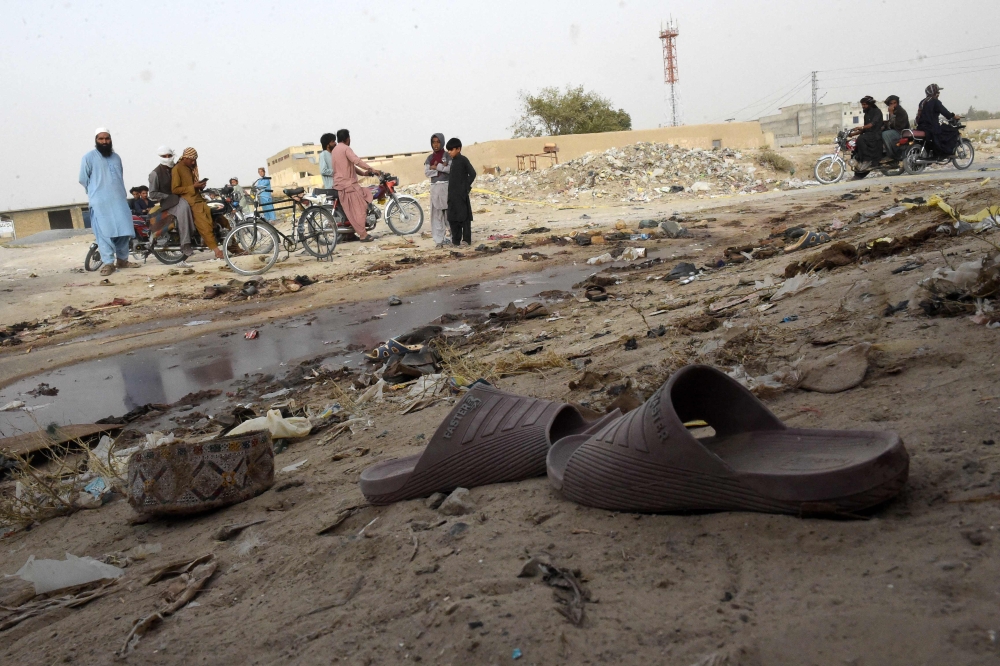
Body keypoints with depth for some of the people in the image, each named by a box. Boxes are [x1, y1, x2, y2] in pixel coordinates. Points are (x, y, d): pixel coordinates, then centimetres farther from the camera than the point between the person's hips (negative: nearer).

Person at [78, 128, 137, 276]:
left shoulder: (116, 157, 16)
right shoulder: (88, 158, -2)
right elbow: (83, 179, 1)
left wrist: (117, 192, 15)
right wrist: (96, 192, 7)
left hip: (119, 200, 5)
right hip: (100, 202, -5)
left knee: (124, 230, 5)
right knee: (105, 232, -9)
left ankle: (122, 260, 16)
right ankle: (108, 263, -7)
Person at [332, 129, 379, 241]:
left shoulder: (335, 150, 21)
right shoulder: (345, 148, -10)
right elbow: (357, 161, -24)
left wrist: (363, 173, 13)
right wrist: (372, 169, -24)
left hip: (340, 183, 10)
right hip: (348, 184, -10)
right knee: (359, 209, -8)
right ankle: (363, 235, -10)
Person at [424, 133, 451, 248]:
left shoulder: (448, 156, 2)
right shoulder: (430, 158, 12)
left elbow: (450, 169, -13)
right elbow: (426, 173, 0)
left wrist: (436, 167, -9)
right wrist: (442, 168, -8)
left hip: (446, 186, -3)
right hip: (435, 187, 3)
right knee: (436, 214, 0)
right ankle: (439, 239, 1)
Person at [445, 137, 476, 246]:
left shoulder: (463, 160, -8)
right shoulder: (453, 161, 15)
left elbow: (472, 173, -14)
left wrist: (466, 186, -9)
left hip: (461, 194, -8)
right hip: (452, 194, 8)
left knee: (464, 217, -4)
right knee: (452, 218, 10)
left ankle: (466, 239, 0)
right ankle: (456, 240, 16)